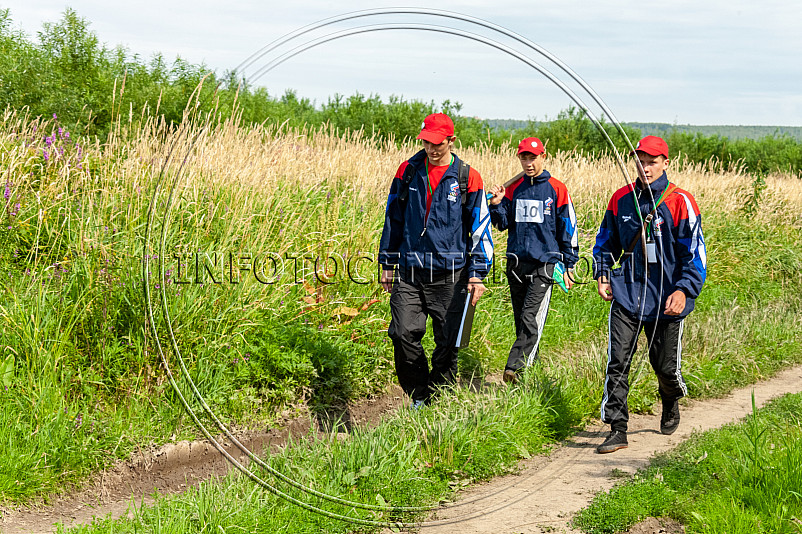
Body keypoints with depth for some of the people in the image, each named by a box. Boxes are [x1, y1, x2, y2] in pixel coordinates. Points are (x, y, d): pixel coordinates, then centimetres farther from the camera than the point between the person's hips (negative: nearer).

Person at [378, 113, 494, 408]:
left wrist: (477, 273, -4)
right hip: (410, 272, 2)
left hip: (450, 275, -1)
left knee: (448, 344, 3)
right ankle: (419, 397, 9)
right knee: (403, 334, -10)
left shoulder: (467, 178, 0)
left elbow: (480, 227, 2)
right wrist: (387, 263, 13)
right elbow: (393, 218, 14)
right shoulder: (408, 171, 6)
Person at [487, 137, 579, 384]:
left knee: (530, 319, -16)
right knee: (521, 321, 9)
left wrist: (568, 266, 2)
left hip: (544, 264, -4)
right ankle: (530, 366, 19)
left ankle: (514, 368, -23)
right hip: (516, 263, 5)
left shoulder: (556, 189, 1)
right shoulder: (513, 188, 11)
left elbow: (568, 228, 4)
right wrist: (496, 204, -8)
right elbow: (504, 224, 12)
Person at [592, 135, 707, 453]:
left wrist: (684, 290, -18)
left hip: (666, 298, -2)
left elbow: (695, 252, -7)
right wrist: (602, 274, 8)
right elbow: (606, 241, 21)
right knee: (617, 362, -9)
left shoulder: (680, 202, -6)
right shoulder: (621, 199, 5)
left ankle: (670, 403, 41)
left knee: (666, 367, 8)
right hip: (626, 294, 2)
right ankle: (617, 430, -4)